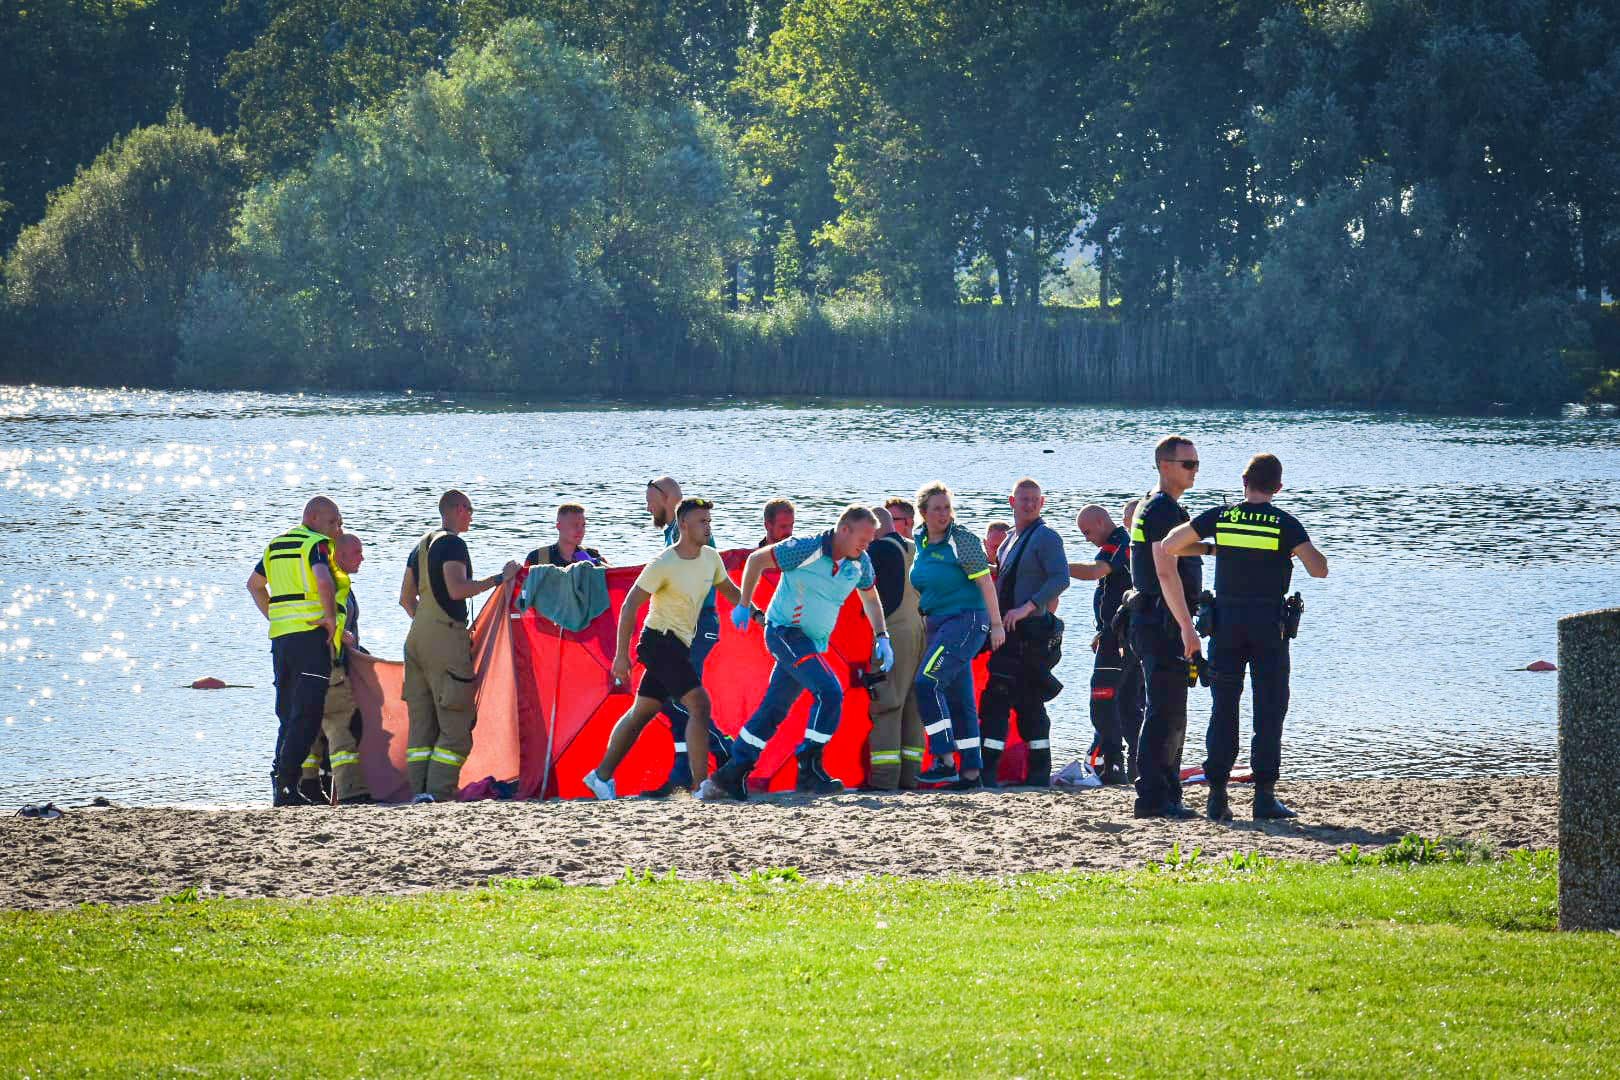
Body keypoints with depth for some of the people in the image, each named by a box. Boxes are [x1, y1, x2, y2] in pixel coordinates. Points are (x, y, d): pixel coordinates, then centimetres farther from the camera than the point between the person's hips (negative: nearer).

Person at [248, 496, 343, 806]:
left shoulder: (277, 544, 20)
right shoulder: (316, 543, -6)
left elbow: (254, 584, 30)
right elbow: (324, 581, -24)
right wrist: (331, 618, -13)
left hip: (280, 637, 8)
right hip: (311, 635, -8)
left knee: (289, 714, 13)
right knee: (307, 714, -8)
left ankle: (282, 781, 8)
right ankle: (286, 784, -16)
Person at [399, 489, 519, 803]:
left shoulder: (422, 545, 18)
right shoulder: (452, 543, -8)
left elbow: (406, 598, 21)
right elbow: (457, 589, -20)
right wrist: (500, 578, -15)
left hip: (417, 636, 9)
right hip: (446, 638, -9)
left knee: (422, 721, 8)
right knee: (456, 724, -8)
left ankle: (419, 792, 4)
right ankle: (438, 793, -16)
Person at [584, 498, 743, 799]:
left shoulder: (710, 558, 5)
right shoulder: (663, 565, -17)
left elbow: (729, 591, 24)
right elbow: (630, 606, -13)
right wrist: (621, 655, -15)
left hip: (678, 647, 9)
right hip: (660, 641, -9)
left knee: (642, 712, 15)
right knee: (699, 704, -19)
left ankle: (601, 776, 25)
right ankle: (702, 785, -21)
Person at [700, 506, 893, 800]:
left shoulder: (860, 563, 2)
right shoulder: (807, 549, -18)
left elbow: (870, 596, 22)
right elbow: (757, 560, -7)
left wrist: (882, 638, 13)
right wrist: (744, 606, -6)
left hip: (812, 642, 7)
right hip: (785, 631, -7)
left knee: (773, 710, 7)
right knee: (829, 692, -22)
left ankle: (729, 777, 13)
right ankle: (809, 769, -17)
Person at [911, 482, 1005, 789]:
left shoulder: (962, 540, -11)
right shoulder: (921, 542, 10)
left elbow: (985, 581, -13)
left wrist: (996, 624, -15)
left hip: (966, 620, -8)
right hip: (938, 624, 8)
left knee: (927, 682, -20)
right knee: (958, 698, 9)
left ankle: (945, 761, -20)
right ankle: (971, 770, 12)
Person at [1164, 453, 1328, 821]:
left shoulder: (1219, 518, 1)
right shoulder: (1285, 524, -5)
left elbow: (1169, 546, 3)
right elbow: (1318, 569, -11)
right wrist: (1305, 550, 11)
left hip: (1226, 621, 2)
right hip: (1269, 624, -2)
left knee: (1223, 709, 8)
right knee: (1269, 710, 3)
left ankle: (1217, 796, 3)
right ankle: (1264, 796, -3)